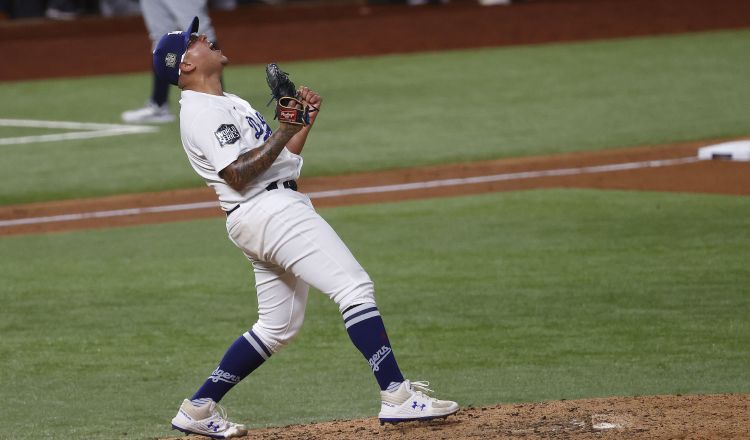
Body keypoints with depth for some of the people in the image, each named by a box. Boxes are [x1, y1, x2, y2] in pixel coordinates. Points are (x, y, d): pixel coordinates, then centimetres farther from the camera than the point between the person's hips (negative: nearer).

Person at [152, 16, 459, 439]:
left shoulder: (232, 103, 23)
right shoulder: (201, 112, -8)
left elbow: (283, 156, 22)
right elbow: (239, 174, -18)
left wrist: (307, 118, 9)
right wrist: (285, 131, -17)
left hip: (278, 210, 11)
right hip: (268, 210, -11)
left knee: (277, 326, 14)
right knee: (355, 287, -17)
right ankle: (397, 396, -24)